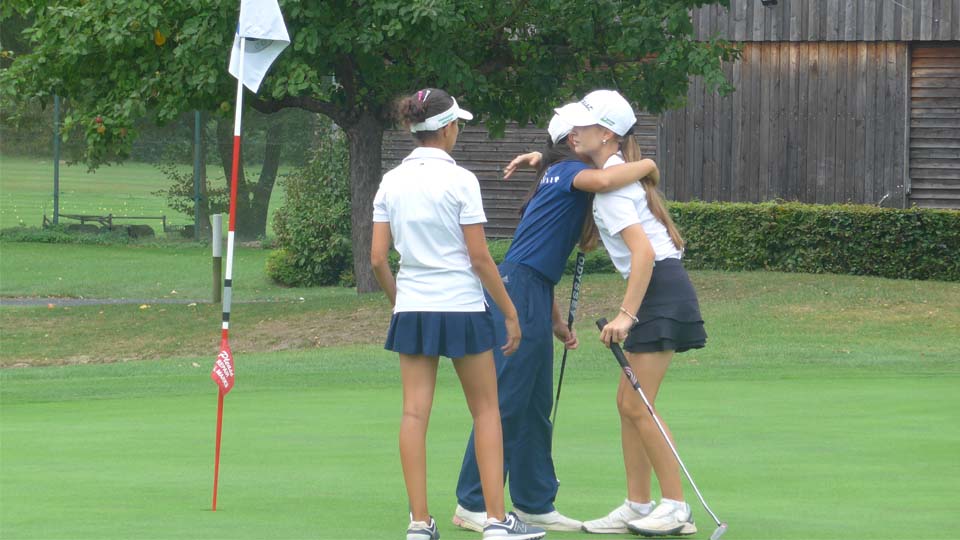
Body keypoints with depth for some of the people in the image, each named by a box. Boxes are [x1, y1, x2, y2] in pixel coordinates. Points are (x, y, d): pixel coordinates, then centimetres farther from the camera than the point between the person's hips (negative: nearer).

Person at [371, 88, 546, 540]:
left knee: (415, 412, 2)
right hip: (461, 307, -4)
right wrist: (510, 312, -2)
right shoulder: (459, 181, -10)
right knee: (486, 410, 6)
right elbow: (480, 257, -10)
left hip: (412, 308, 4)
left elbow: (378, 258, 4)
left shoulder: (391, 182, 4)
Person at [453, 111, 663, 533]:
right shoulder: (568, 170, -6)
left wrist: (557, 323, 24)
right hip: (518, 292, -10)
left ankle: (534, 505, 14)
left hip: (533, 293, 10)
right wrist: (647, 165, -14)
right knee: (505, 402, -8)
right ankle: (471, 506, -5)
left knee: (536, 406, 10)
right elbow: (602, 180, -32)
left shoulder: (559, 180, 22)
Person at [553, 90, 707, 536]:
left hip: (661, 291, -10)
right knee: (628, 401, 10)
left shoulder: (611, 185, -15)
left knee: (637, 404, -8)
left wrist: (627, 314, -29)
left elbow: (643, 251, -25)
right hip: (657, 293, 10)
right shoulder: (612, 171, 14)